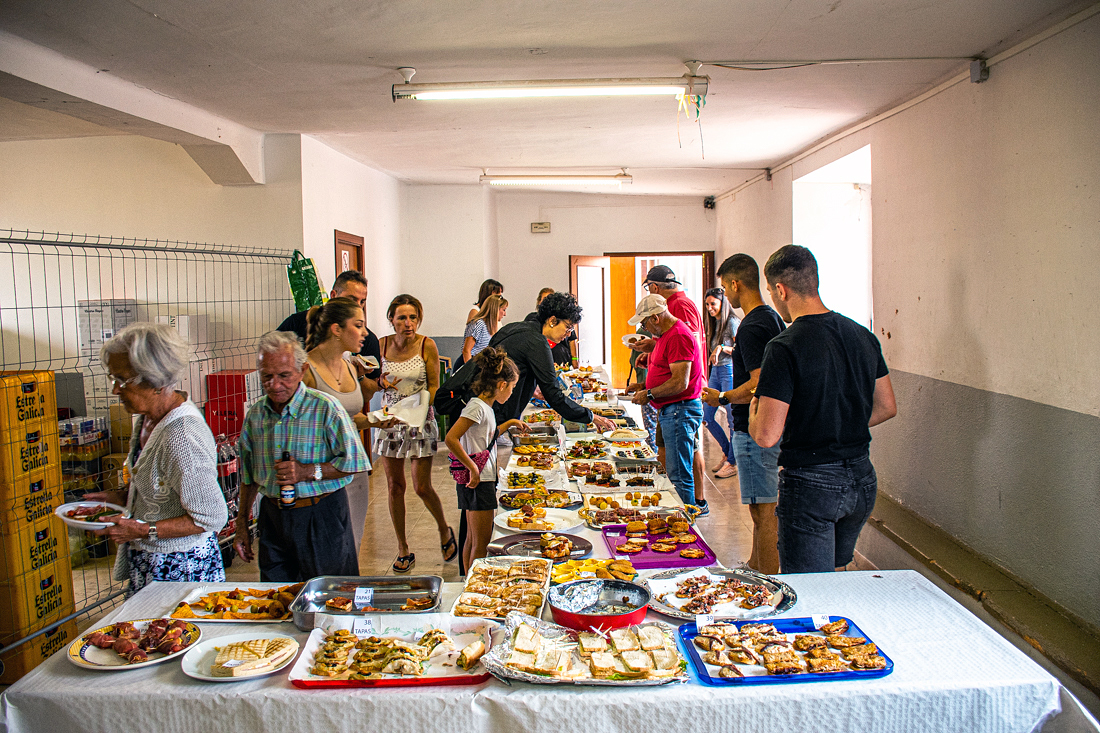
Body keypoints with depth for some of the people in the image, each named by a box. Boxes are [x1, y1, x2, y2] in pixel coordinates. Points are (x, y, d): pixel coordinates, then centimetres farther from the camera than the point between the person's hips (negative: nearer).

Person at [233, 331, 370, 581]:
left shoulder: (325, 408, -10)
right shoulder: (255, 414, 7)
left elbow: (353, 462, -10)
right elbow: (248, 476, 17)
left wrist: (308, 472, -20)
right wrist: (241, 525, 17)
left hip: (321, 516, -4)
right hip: (273, 519, 4)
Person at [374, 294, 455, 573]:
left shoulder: (427, 345, -8)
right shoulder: (382, 345, 0)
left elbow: (434, 386, -4)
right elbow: (374, 382, 11)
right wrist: (382, 383, -12)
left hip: (420, 421, -3)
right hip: (389, 418, 3)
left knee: (422, 487, -2)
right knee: (394, 487, 7)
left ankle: (445, 531, 28)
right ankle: (403, 550, 21)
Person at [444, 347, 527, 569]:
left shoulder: (485, 406, 11)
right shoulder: (477, 407, -18)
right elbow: (451, 438, -29)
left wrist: (509, 424, 29)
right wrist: (473, 469, -24)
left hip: (482, 480, 10)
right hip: (478, 483, -10)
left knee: (473, 539, 17)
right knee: (480, 542, -2)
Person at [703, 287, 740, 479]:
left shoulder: (732, 322, -9)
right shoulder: (713, 323, 15)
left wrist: (722, 347, -26)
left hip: (729, 371, -8)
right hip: (715, 371, 8)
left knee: (732, 418, -3)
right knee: (707, 416, 7)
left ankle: (732, 463, 6)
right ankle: (727, 451, 25)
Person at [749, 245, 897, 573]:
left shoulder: (785, 348, -19)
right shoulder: (863, 336, 3)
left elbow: (767, 435, -21)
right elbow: (887, 407, 13)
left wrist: (754, 410, 0)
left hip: (811, 483, -7)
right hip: (862, 479, 7)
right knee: (837, 575, 26)